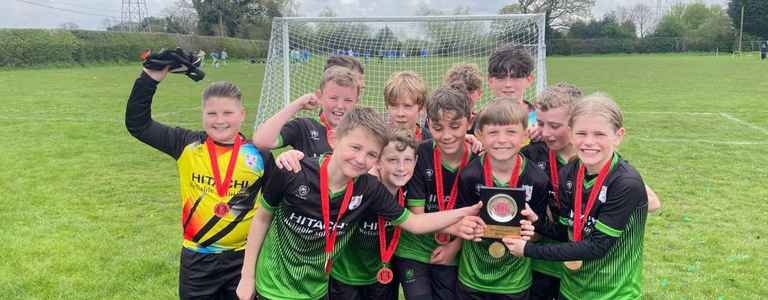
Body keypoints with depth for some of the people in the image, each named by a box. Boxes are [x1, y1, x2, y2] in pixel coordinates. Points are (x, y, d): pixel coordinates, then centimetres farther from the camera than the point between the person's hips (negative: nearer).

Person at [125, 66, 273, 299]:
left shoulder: (259, 156, -7)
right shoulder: (187, 146, -5)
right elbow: (137, 123, -5)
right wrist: (151, 78, -14)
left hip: (244, 258, -1)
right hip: (197, 259, 1)